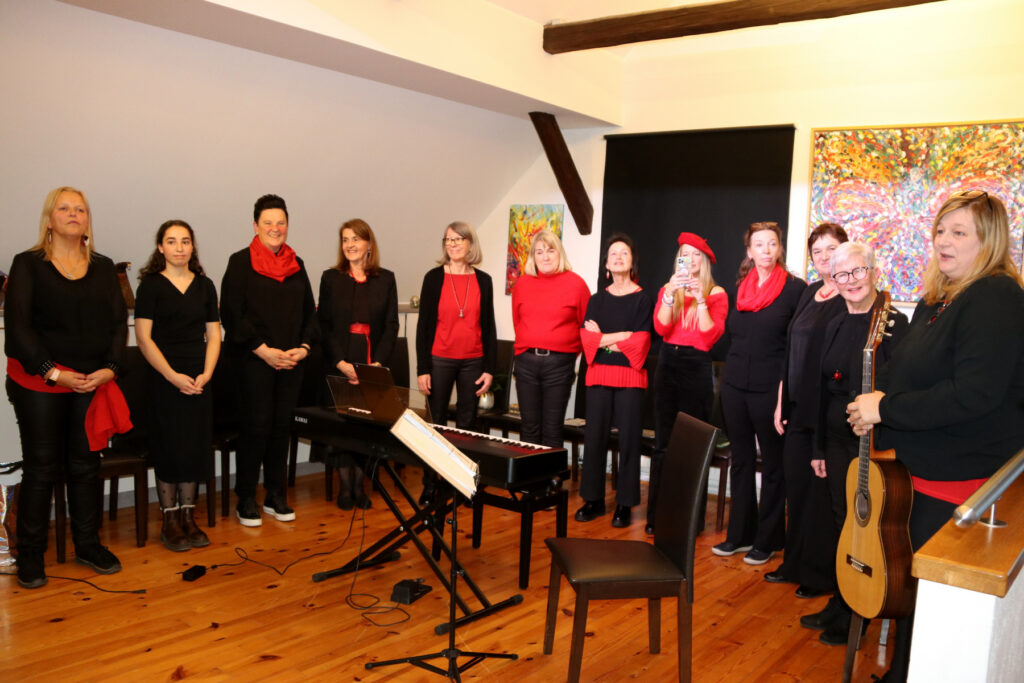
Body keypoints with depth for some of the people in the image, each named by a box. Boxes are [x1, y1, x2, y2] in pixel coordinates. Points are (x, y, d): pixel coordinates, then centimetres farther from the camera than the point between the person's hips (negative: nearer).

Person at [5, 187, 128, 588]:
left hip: (93, 383, 3)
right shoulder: (28, 265, 0)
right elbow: (17, 326, -6)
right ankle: (30, 555, 15)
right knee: (42, 467, 2)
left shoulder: (103, 268, 10)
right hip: (39, 381, -3)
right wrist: (53, 373, -14)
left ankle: (87, 546, 21)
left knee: (85, 465, 10)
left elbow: (119, 322, 6)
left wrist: (110, 367, -9)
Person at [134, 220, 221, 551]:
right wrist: (173, 376, -14)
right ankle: (170, 521, 12)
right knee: (169, 447, -1)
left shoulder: (205, 285, 10)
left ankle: (188, 517, 18)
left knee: (196, 446, 5)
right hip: (164, 379, -3)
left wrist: (206, 374, -6)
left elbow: (214, 334, 9)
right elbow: (144, 337, -7)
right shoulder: (151, 285, -1)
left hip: (199, 379, 3)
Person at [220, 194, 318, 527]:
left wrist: (304, 347, -1)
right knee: (257, 425, -4)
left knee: (282, 425, 6)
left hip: (291, 361, 4)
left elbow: (309, 312, 15)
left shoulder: (296, 264, 13)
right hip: (254, 359, -4)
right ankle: (246, 499, 9)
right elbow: (231, 313, -7)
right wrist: (263, 350, -14)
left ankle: (275, 495, 17)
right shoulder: (241, 262, 0)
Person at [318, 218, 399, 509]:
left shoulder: (385, 279, 7)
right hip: (339, 364, 0)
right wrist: (340, 362, -10)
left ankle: (359, 485, 12)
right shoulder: (331, 277, 6)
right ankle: (345, 485, 12)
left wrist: (379, 362, -9)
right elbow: (324, 323, 2)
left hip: (374, 366, 0)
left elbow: (391, 325, 4)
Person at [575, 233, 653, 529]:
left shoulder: (643, 298, 3)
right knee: (594, 436, 3)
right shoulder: (597, 299, 13)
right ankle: (593, 499, 13)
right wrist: (620, 336, -10)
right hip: (598, 375, 3)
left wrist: (602, 337, -5)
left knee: (628, 439, -1)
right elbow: (586, 338, 2)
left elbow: (640, 343, -7)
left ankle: (624, 504, 8)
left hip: (630, 377, -3)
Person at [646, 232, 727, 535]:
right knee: (662, 443, 4)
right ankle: (656, 514, 11)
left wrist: (701, 299, -16)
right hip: (668, 365, 3)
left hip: (697, 368, -3)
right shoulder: (668, 290, 10)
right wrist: (670, 293, -17)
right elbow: (661, 328, -6)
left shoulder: (716, 294, 1)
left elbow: (711, 336, -10)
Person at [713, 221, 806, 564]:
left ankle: (767, 539, 18)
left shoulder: (794, 288, -6)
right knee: (741, 460, 13)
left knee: (772, 464, 6)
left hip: (770, 388, -5)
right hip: (735, 385, 5)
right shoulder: (741, 286, 10)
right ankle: (740, 533, 25)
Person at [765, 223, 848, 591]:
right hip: (798, 408, 7)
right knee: (795, 486, 14)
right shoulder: (809, 293, 14)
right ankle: (794, 563, 28)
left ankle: (820, 572, 16)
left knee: (823, 493, 2)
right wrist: (781, 402, 13)